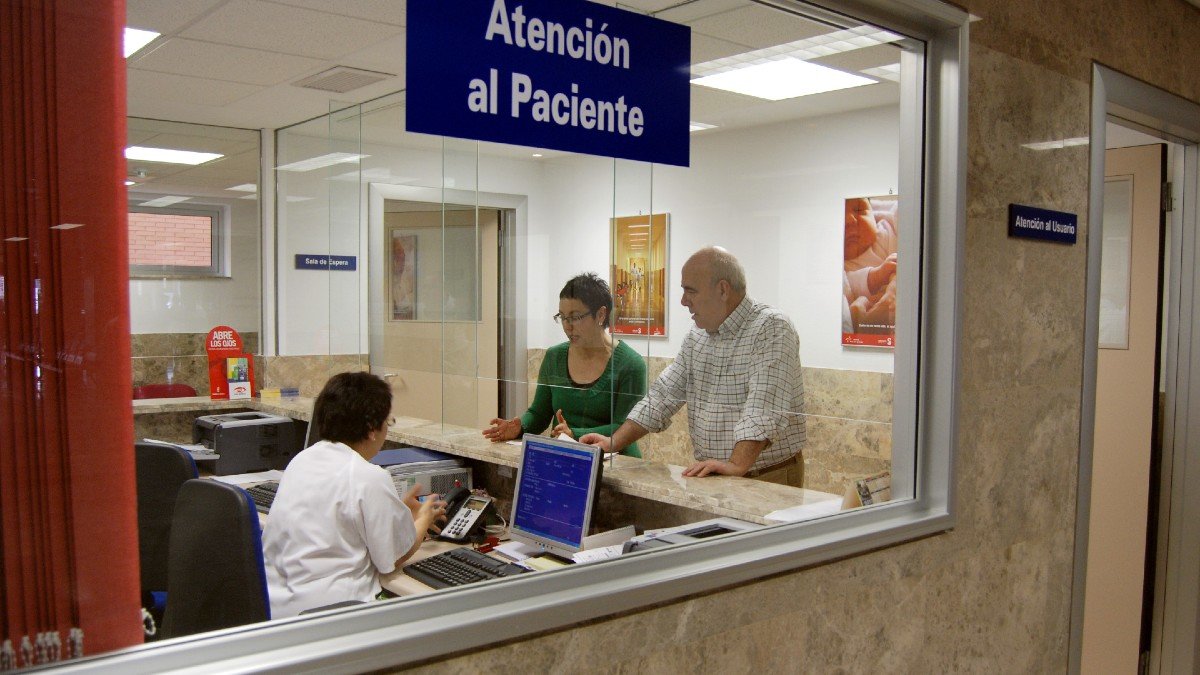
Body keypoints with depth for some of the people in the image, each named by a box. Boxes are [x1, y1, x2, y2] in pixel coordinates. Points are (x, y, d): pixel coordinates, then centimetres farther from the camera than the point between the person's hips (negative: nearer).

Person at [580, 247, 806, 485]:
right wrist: (614, 443, 6)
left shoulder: (771, 329, -11)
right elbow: (663, 395, 15)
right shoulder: (696, 339, 14)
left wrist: (737, 465, -33)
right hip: (711, 479, 6)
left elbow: (765, 408, -23)